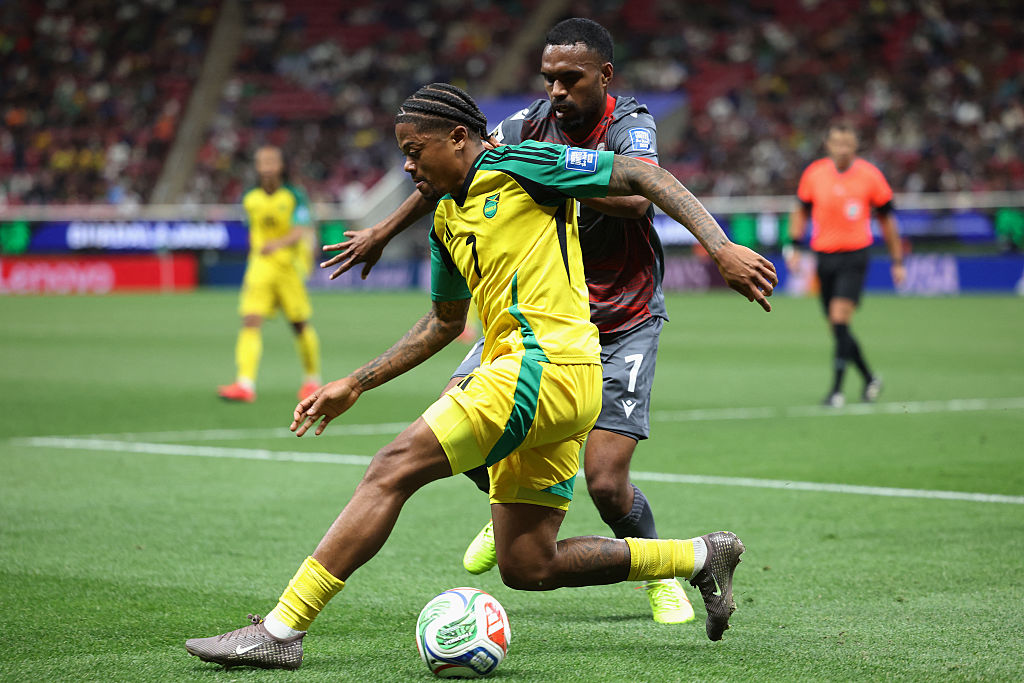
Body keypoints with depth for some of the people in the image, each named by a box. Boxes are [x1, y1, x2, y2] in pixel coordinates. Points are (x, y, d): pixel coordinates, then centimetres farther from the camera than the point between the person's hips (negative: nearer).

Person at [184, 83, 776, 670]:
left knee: (393, 470, -14)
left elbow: (644, 176, -5)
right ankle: (700, 556, 17)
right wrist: (355, 385, 30)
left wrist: (721, 247, -16)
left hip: (544, 363, -10)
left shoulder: (518, 165, -3)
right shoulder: (448, 219, 22)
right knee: (527, 567, 8)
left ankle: (282, 630, -13)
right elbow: (445, 322, 34)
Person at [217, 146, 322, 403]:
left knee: (300, 325, 6)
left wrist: (278, 243, -38)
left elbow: (301, 232, -21)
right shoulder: (251, 200, 5)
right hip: (260, 267, 3)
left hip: (290, 266, -3)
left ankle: (312, 378, 30)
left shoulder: (294, 197, -7)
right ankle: (245, 384, -23)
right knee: (251, 321, -14)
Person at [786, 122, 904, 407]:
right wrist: (794, 246, 4)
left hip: (854, 255, -4)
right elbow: (801, 210, 16)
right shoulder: (813, 174, 2)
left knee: (840, 319, -18)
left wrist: (897, 261, 8)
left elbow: (886, 219, 6)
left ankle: (836, 389, -14)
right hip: (824, 256, 4)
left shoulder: (870, 175, -4)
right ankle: (869, 378, 28)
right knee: (838, 329, 8)